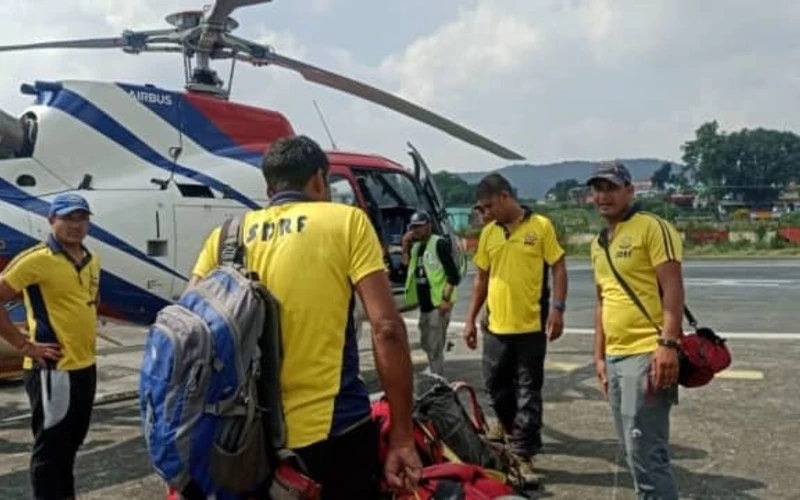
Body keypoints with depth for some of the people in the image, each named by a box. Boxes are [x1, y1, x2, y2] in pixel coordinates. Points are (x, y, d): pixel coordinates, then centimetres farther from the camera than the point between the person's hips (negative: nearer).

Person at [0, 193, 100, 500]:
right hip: (53, 370, -8)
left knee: (71, 444, 20)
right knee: (50, 448, 2)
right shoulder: (36, 259, -14)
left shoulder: (91, 261, 10)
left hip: (85, 367, 8)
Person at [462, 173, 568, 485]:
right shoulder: (488, 233, 8)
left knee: (528, 391, 3)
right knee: (496, 386, 13)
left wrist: (557, 308, -12)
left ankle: (523, 454, 10)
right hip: (497, 326, 5)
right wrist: (471, 319, 12)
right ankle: (515, 433, 38)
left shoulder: (541, 226, -5)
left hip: (531, 325, -4)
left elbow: (558, 268, -3)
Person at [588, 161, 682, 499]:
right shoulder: (598, 243, 18)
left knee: (645, 453, -10)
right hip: (614, 357, 8)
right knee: (633, 450, 13)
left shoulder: (653, 228, -6)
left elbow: (672, 288, -13)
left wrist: (668, 345, -22)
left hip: (646, 355, -8)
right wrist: (599, 355, 20)